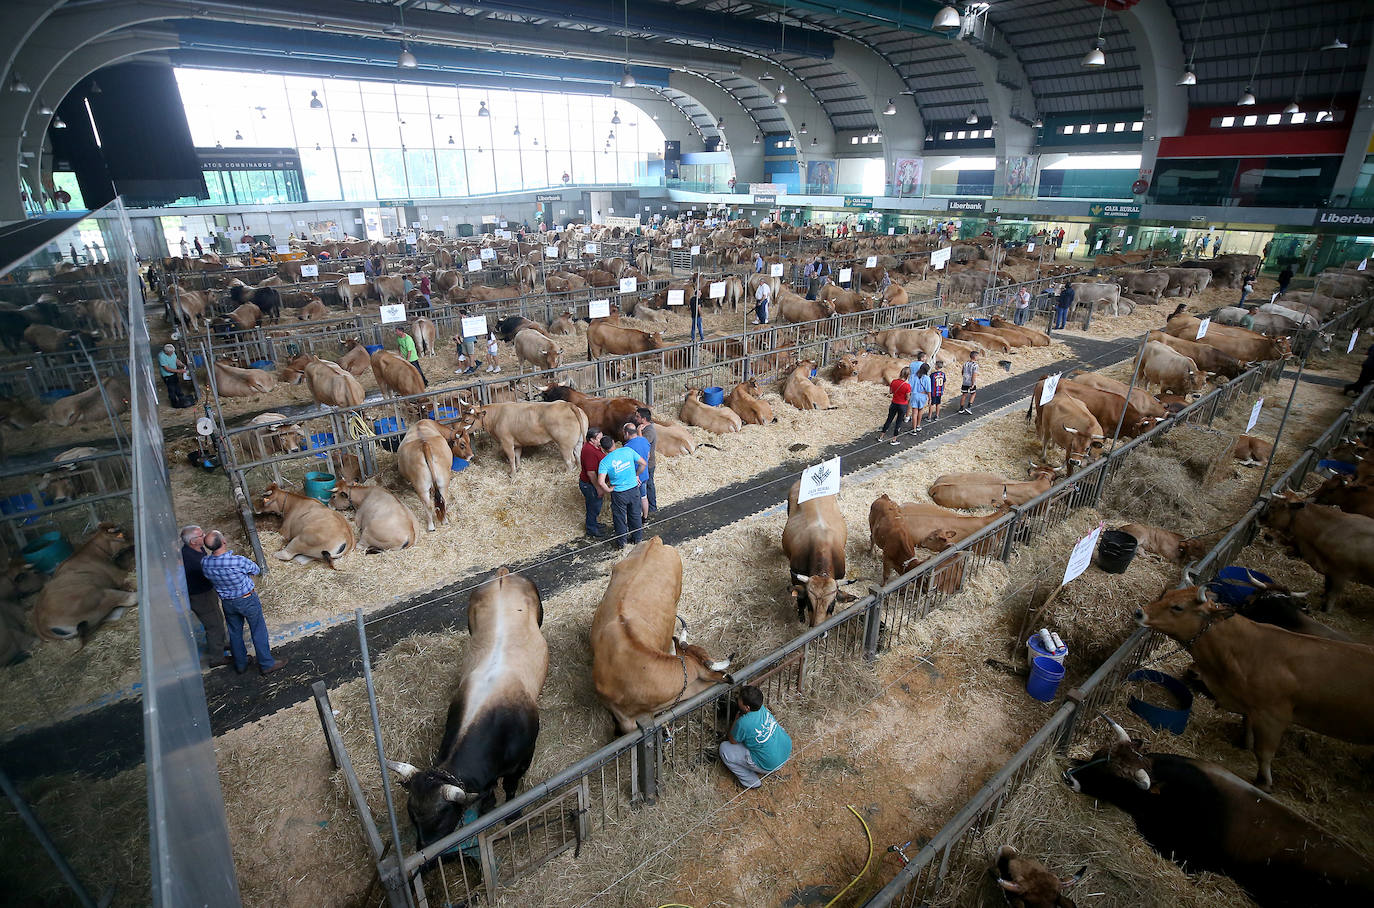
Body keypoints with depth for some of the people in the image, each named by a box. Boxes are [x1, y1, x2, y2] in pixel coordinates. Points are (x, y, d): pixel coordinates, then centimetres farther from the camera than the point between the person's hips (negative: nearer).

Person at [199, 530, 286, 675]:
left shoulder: (205, 563, -19)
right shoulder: (239, 561, -32)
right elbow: (256, 570, -12)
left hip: (227, 602, 5)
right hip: (247, 600, -5)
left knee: (235, 633, 23)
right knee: (258, 631, 12)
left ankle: (240, 664, 40)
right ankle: (267, 664, 24)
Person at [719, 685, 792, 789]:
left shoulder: (743, 723, -28)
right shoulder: (762, 708, -8)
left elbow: (732, 741, -6)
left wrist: (738, 715, -8)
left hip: (770, 764, -7)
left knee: (724, 749, -2)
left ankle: (751, 782, 9)